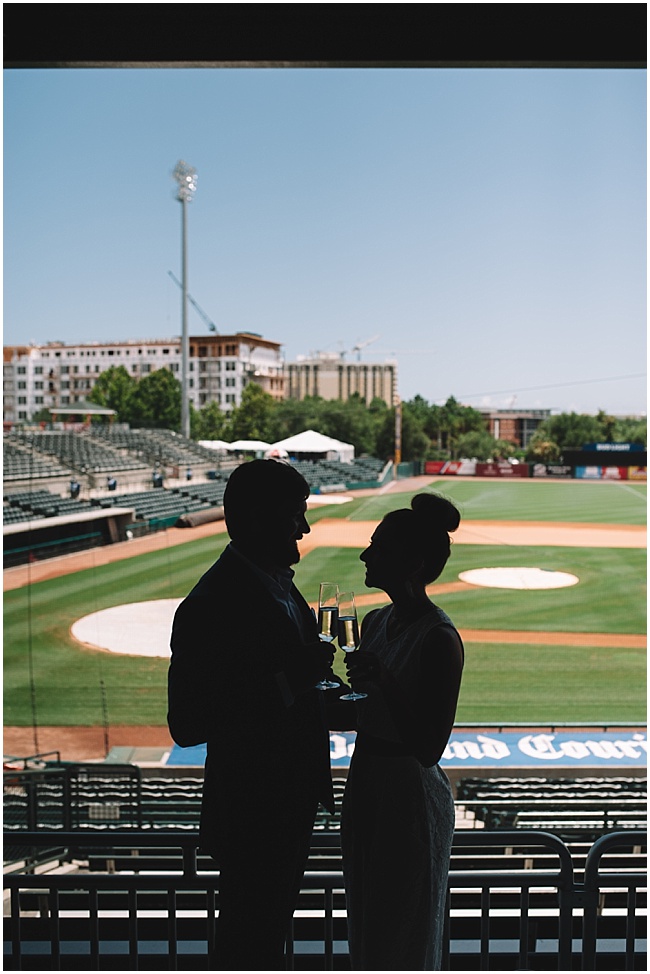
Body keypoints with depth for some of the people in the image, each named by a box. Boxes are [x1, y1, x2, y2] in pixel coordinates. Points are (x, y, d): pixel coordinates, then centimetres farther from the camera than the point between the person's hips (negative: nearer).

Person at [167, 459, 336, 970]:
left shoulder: (277, 580, 4)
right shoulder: (212, 604, -25)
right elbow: (188, 725, -26)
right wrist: (288, 682, -29)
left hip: (291, 802, 9)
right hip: (252, 811, -8)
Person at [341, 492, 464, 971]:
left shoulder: (440, 639, -20)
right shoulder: (376, 621, 5)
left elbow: (428, 748, -22)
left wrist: (384, 682, -30)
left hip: (412, 796, -8)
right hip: (367, 787, 8)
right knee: (365, 933, 22)